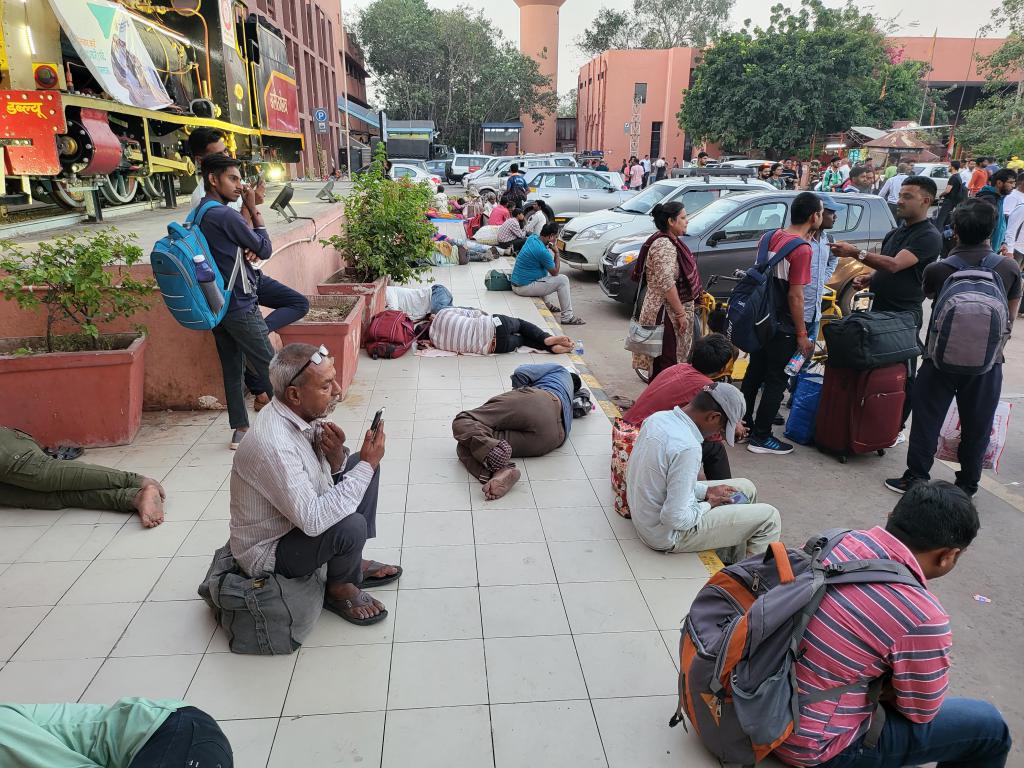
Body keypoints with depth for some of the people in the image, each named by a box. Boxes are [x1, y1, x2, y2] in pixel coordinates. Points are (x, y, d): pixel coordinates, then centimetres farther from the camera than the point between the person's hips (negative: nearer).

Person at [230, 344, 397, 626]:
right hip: (268, 551, -9)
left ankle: (352, 564, 16)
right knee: (350, 525, -31)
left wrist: (336, 457, -20)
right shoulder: (272, 445, -35)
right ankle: (340, 589, 3)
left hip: (300, 518, 9)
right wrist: (366, 465, -30)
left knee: (362, 463, 5)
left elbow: (325, 476, 4)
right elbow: (313, 520, -35)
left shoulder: (302, 413, -9)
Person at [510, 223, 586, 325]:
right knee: (563, 280, -6)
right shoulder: (542, 251, -24)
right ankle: (567, 316, -1)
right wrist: (556, 252, -2)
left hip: (515, 282, 10)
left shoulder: (532, 238, 3)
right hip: (524, 288, -10)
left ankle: (547, 304, 37)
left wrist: (552, 251, 7)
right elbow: (555, 272, -9)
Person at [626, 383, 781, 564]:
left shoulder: (658, 417, -4)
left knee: (746, 488, 19)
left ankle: (732, 563, 29)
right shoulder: (688, 448, -31)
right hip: (667, 535, -9)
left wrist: (705, 491, 5)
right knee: (769, 517, -1)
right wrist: (708, 505, -9)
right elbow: (676, 519, -28)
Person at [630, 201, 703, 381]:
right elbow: (667, 284, -26)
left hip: (671, 312, 11)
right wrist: (681, 313, -22)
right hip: (666, 313, -11)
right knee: (666, 364, -4)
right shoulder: (664, 246, -21)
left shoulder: (671, 241, 12)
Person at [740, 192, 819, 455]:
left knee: (754, 373, 17)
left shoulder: (769, 236, 4)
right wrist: (802, 334, -13)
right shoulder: (802, 249, -18)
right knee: (776, 381, 3)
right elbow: (795, 296, -19)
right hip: (782, 327, -7)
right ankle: (761, 437, 10)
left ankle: (743, 424, 28)